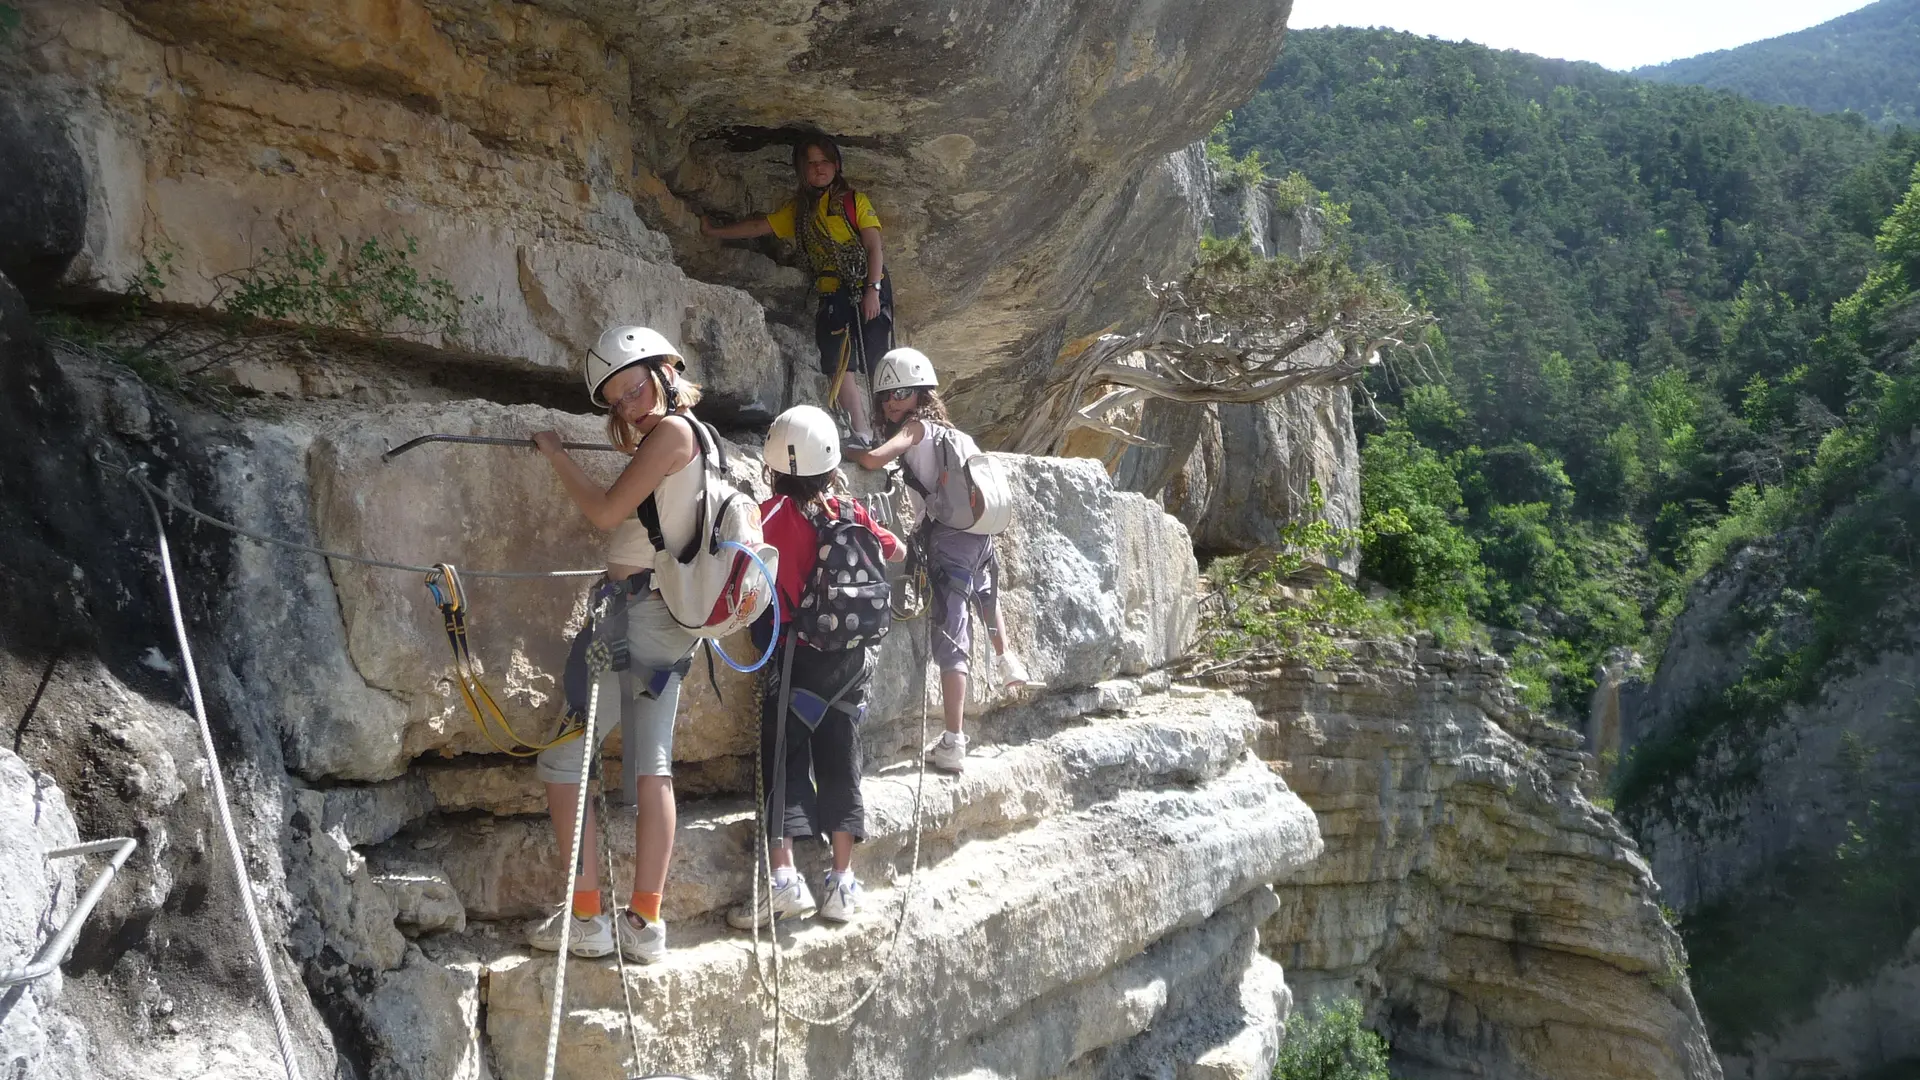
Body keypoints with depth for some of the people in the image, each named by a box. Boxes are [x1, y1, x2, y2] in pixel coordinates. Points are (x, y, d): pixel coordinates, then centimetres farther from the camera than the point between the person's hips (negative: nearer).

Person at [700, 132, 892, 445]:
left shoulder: (855, 200, 4)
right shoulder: (798, 210, 18)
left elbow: (874, 247, -3)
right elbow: (759, 226, 23)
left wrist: (873, 289, -15)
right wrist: (714, 232, 23)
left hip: (868, 289, -4)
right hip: (832, 294, 4)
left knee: (877, 363, -10)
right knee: (839, 365, -10)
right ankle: (861, 433, -10)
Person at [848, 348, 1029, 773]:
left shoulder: (916, 427, -6)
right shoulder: (940, 427, 16)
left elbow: (874, 459, -21)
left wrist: (845, 451, -5)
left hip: (948, 537, -8)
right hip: (977, 532, 8)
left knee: (951, 634, -9)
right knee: (984, 593, 38)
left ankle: (954, 744, -12)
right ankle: (1007, 659, 62)